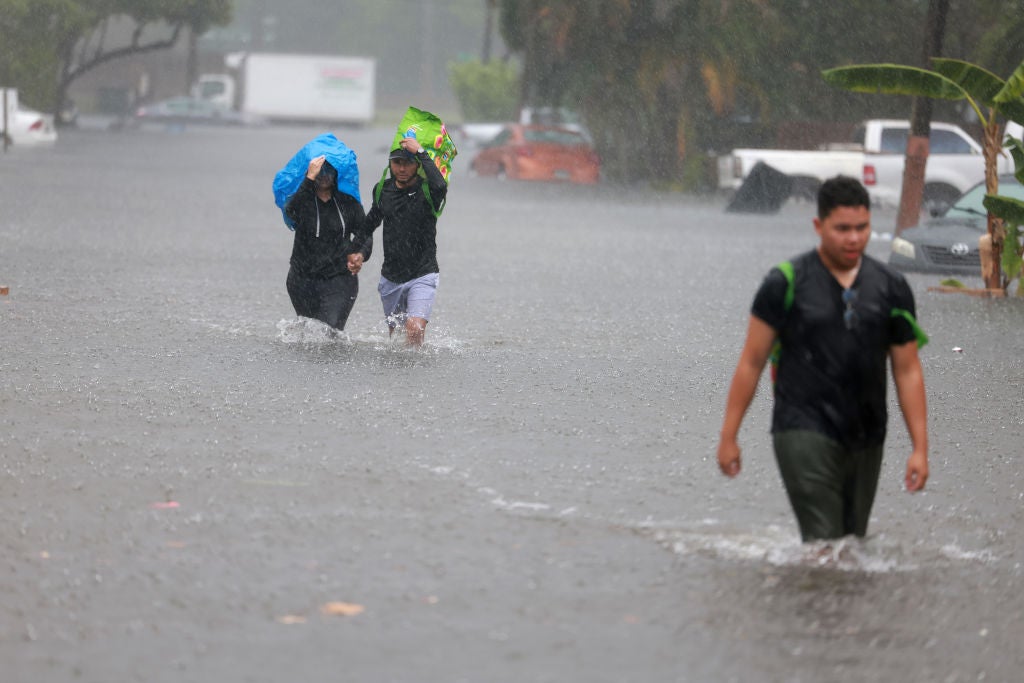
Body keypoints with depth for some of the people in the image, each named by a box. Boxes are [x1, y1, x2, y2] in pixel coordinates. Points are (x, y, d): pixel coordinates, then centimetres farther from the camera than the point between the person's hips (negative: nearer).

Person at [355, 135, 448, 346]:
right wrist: (359, 250, 20)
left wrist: (420, 152, -33)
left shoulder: (427, 190, -12)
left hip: (422, 275, -5)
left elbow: (440, 187, -39)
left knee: (414, 329, -23)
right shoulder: (382, 189, 3)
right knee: (394, 333, 15)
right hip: (390, 278, 5)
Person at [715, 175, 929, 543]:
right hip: (804, 431, -4)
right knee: (824, 543, -16)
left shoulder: (892, 288, 6)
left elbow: (907, 371, 8)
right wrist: (728, 436, -1)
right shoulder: (786, 283, -4)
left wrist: (920, 448, 2)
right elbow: (751, 361, 1)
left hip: (865, 440, 4)